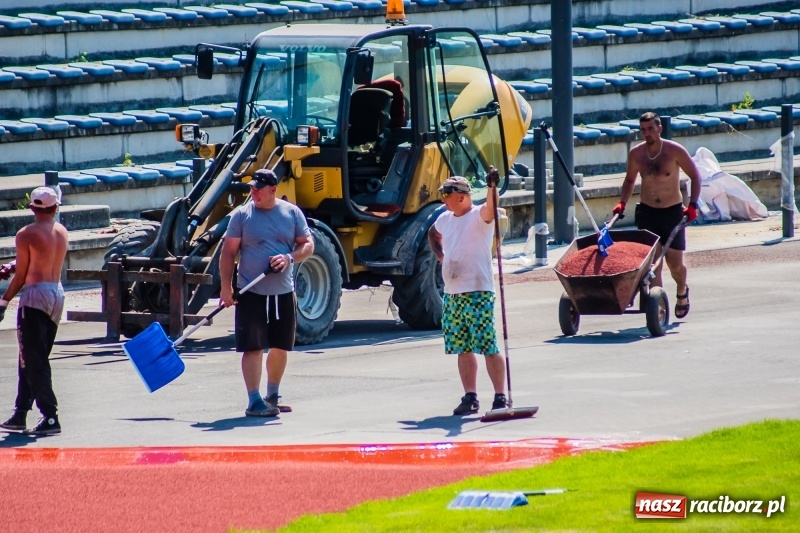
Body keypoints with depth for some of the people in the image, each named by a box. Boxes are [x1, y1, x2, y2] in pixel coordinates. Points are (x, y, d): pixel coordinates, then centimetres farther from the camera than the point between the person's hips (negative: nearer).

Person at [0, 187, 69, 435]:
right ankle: (20, 414, 18)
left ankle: (50, 416, -16)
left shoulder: (26, 235, -10)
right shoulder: (62, 232, 10)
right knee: (34, 359, 15)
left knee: (33, 360, -7)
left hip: (35, 294, -7)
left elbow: (22, 275, -8)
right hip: (58, 294, 7)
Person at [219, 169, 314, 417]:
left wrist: (289, 258, -15)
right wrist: (226, 288, -10)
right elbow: (228, 252, -1)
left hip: (283, 293, 3)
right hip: (251, 293, -3)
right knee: (253, 348, -7)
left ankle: (272, 396, 30)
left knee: (281, 347, 13)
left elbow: (308, 245, 6)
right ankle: (254, 401, -8)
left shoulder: (292, 213, 4)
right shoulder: (242, 215, -2)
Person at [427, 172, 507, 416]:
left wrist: (493, 186, -48)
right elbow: (432, 234, 34)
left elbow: (491, 208, -31)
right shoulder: (445, 219, 14)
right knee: (462, 348, 10)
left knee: (488, 346, -8)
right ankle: (470, 398, 15)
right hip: (452, 294, 8)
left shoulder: (479, 216, -8)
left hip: (477, 293, -8)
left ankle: (500, 397, -5)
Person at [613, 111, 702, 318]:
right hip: (647, 212, 2)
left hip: (673, 212, -2)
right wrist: (622, 203, 1)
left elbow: (695, 176, -3)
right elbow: (630, 180, 15)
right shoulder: (636, 154, -2)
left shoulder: (675, 151, -11)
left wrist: (692, 205, -13)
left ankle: (682, 291, 35)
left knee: (675, 264, 3)